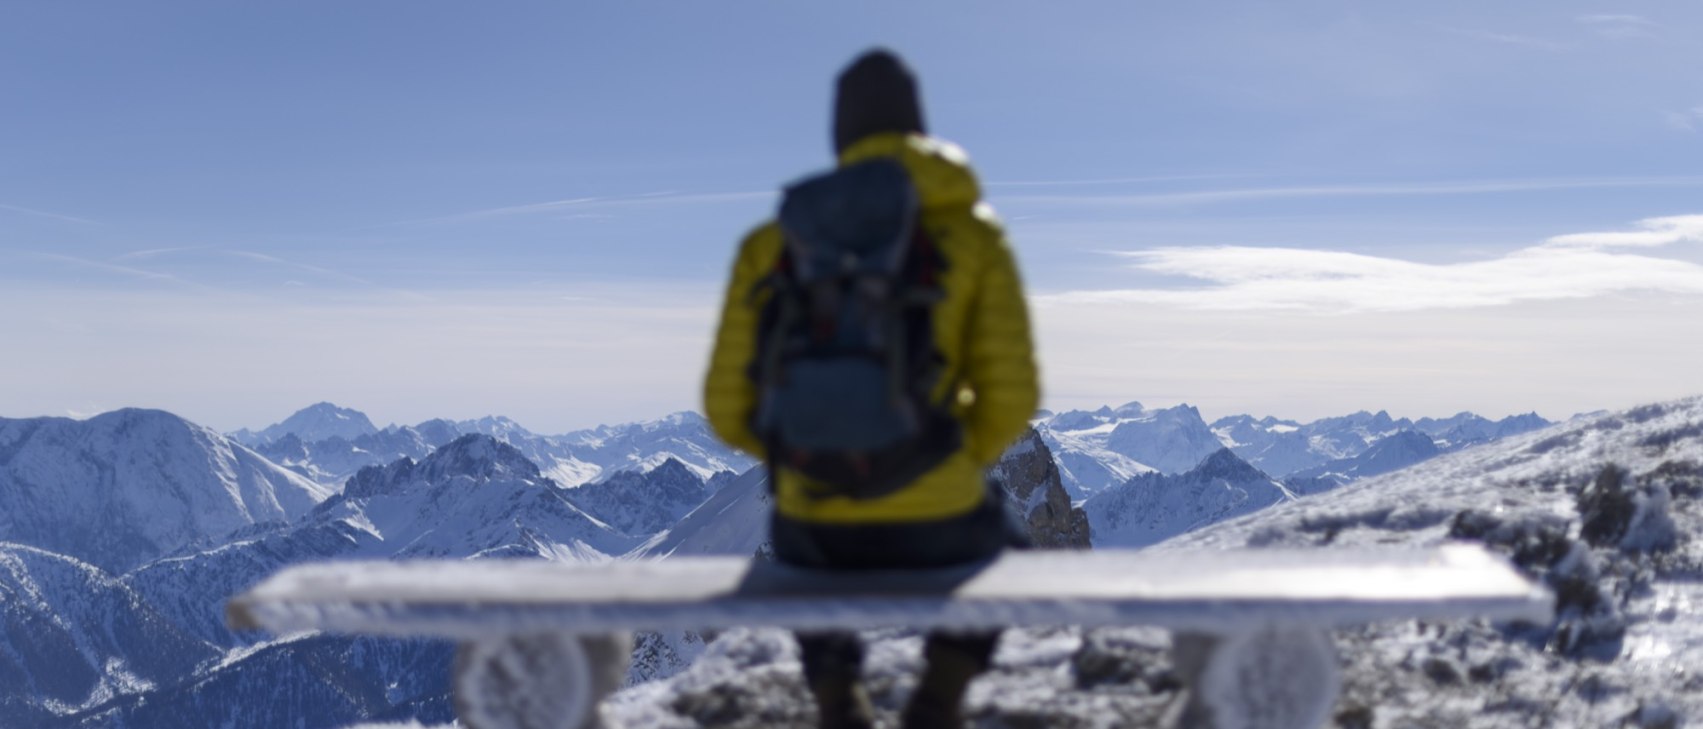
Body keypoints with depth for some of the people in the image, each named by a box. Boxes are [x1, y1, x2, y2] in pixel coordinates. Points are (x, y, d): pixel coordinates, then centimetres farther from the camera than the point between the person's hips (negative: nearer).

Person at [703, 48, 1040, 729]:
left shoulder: (772, 243, 3)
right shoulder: (975, 233, -1)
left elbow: (730, 408, 2)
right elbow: (1010, 397, -8)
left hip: (819, 529, 1)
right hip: (938, 527, -1)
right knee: (1001, 544, 37)